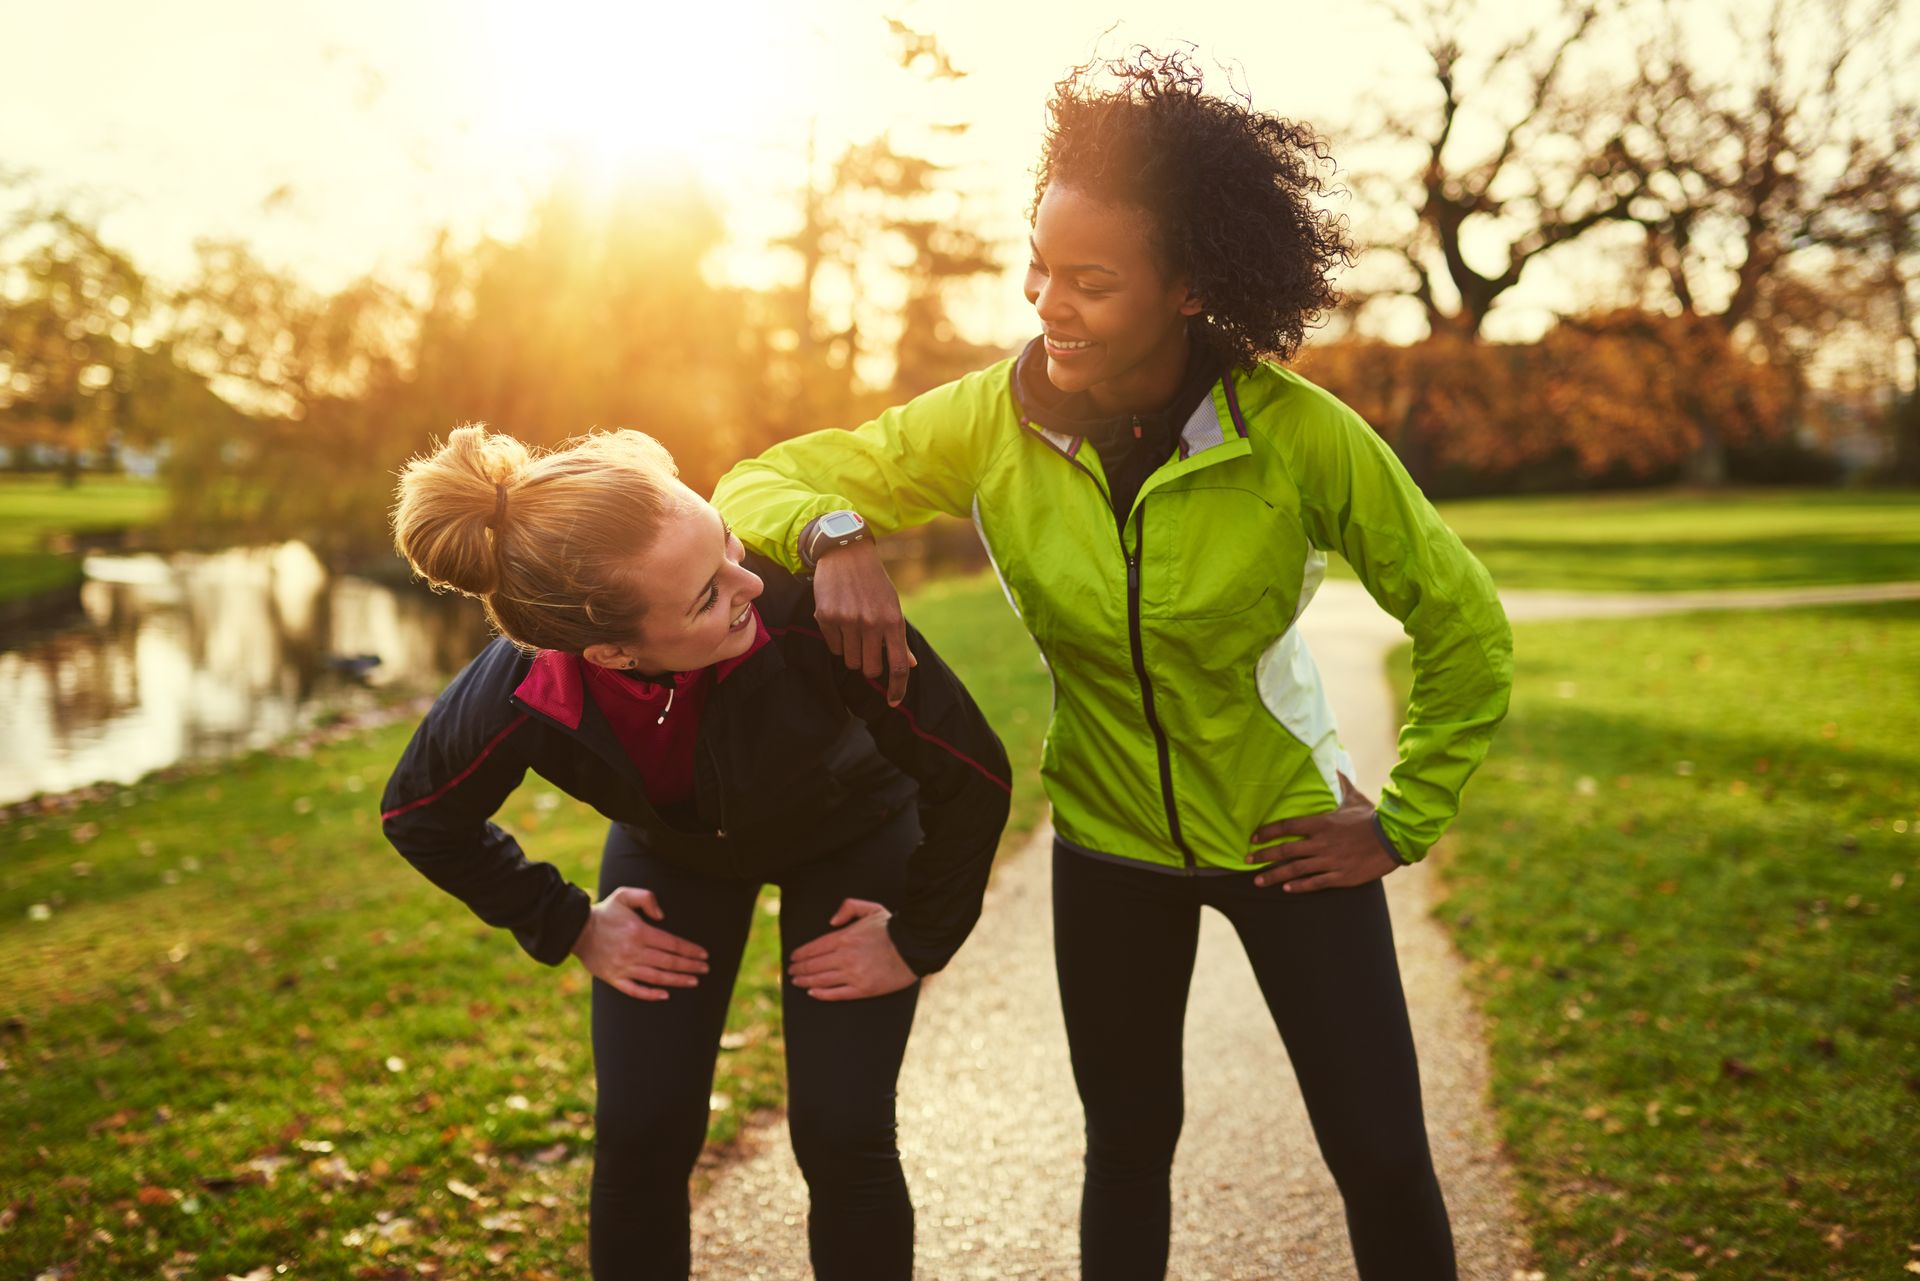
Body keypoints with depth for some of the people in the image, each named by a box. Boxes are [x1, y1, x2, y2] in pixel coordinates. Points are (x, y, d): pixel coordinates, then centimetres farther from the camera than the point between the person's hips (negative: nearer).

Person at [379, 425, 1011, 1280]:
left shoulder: (805, 607, -42)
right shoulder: (516, 699, -33)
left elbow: (971, 778, -26)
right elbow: (419, 818, -8)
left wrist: (919, 942, -15)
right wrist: (568, 928, -4)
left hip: (853, 835, -1)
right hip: (673, 848, 2)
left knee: (839, 1137, -7)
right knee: (639, 1140, 0)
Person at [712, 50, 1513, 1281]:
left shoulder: (1300, 435, -22)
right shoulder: (995, 421, -17)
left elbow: (1464, 629, -10)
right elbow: (763, 482, -10)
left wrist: (1404, 827, -8)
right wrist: (832, 535, -32)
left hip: (1288, 830, -2)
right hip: (1109, 842, 2)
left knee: (1383, 1159, 2)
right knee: (1128, 1149, 16)